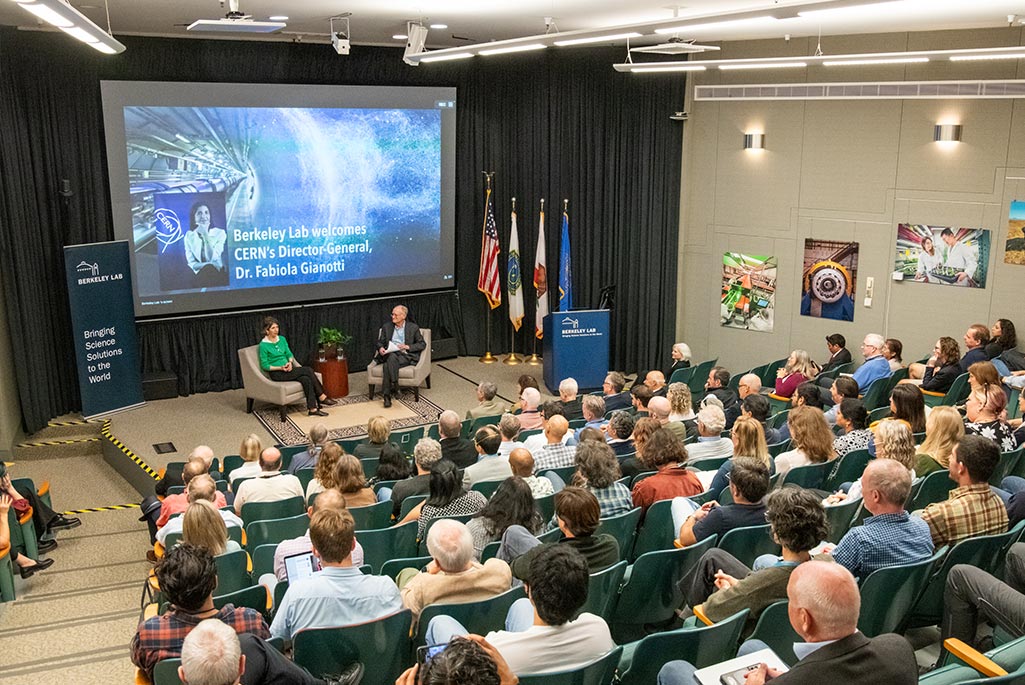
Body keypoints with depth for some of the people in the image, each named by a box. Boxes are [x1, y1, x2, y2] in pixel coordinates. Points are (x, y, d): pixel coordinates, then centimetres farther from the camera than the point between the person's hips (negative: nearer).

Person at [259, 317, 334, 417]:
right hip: (276, 373, -6)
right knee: (308, 370, -23)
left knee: (305, 378, -25)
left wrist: (290, 362, -10)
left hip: (287, 368, 6)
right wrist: (280, 368, -20)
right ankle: (322, 397, -18)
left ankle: (312, 409, -27)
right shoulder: (263, 345, -10)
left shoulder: (282, 339, 8)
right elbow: (264, 365, -9)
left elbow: (289, 354, 12)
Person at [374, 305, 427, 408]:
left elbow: (422, 344, 7)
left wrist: (408, 347, -9)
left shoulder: (413, 327, 10)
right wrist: (380, 348, -5)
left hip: (405, 356, -2)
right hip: (389, 355, 3)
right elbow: (380, 342, 20)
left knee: (388, 365, -35)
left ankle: (387, 395, -35)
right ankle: (395, 387, -39)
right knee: (392, 356, -37)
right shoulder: (386, 327, 18)